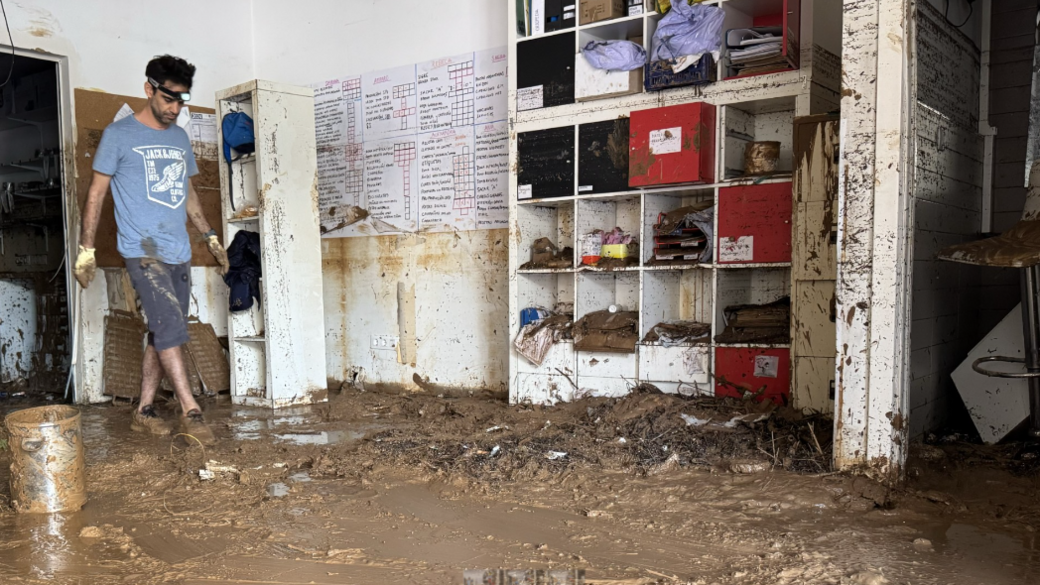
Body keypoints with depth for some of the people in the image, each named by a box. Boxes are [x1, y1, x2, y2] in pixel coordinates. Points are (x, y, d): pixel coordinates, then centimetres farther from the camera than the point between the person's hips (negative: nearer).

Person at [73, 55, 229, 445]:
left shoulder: (180, 138, 16)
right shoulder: (119, 134, -1)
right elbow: (96, 194, 0)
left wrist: (210, 237, 19)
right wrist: (86, 249, -4)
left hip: (179, 252, 6)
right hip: (143, 250, -6)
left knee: (164, 332, 7)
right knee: (170, 325, -15)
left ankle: (143, 412, 17)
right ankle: (191, 413, -13)